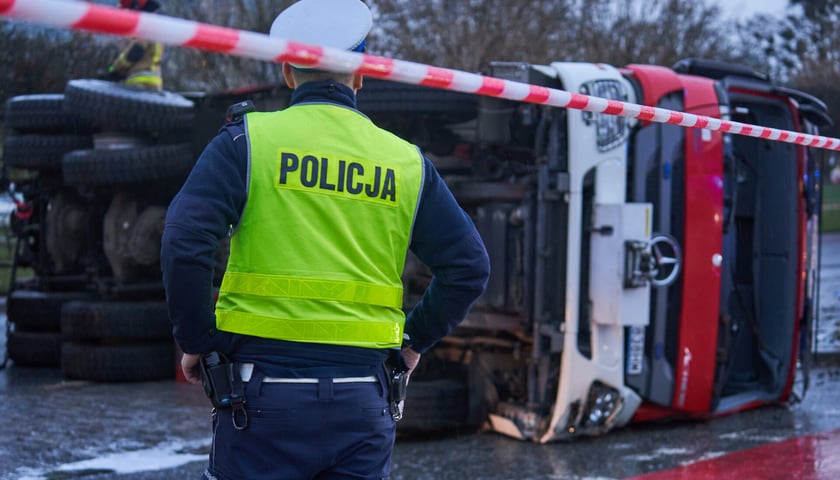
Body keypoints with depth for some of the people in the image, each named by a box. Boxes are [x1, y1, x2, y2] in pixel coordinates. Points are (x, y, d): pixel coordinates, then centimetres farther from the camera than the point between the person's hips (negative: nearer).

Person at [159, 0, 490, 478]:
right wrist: (415, 339, 17)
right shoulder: (407, 161, 7)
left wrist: (197, 340, 0)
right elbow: (469, 266, 6)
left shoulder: (248, 140, -2)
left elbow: (184, 243, -12)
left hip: (267, 390, -2)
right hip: (363, 400, 3)